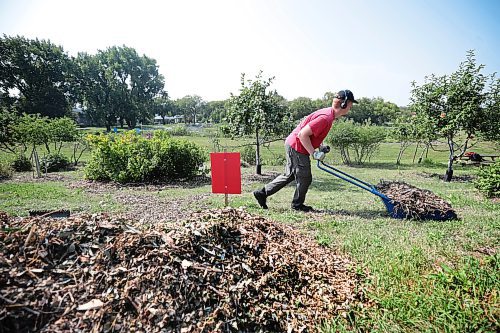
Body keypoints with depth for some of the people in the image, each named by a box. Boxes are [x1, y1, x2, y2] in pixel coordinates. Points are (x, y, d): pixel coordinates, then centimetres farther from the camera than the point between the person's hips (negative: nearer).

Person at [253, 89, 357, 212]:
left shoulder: (329, 113, 7)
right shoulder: (325, 118, -24)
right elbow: (303, 134, -28)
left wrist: (320, 146, 10)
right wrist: (313, 153, -21)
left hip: (292, 145, 10)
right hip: (297, 147, -10)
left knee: (289, 175, 18)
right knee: (305, 178, 3)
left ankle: (262, 193, 24)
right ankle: (297, 205, 23)